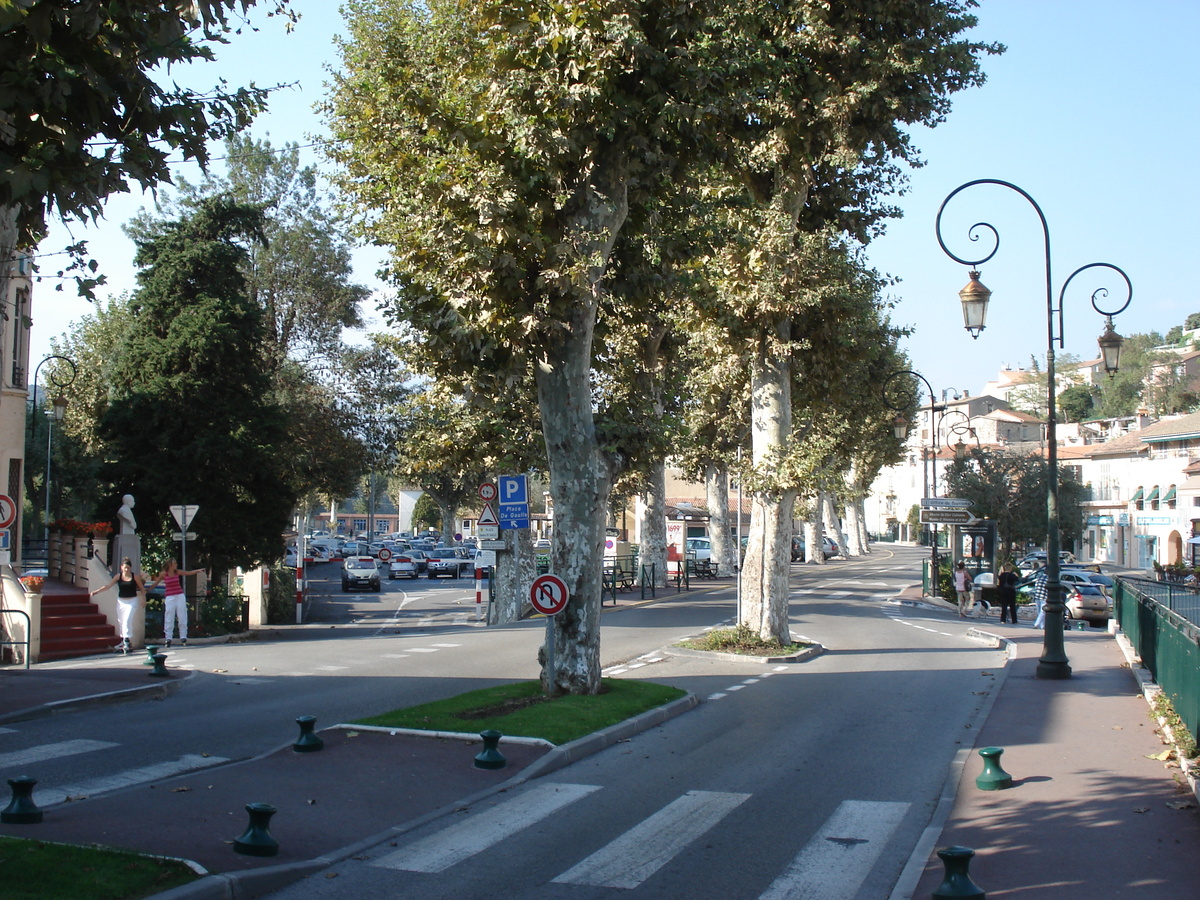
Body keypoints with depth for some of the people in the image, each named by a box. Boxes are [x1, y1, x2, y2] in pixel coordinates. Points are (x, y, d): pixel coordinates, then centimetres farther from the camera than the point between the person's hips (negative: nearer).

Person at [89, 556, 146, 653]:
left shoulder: (135, 576, -6)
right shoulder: (118, 576, -1)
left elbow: (142, 588, 3)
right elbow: (108, 586, -4)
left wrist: (143, 598, -7)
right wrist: (97, 591, -13)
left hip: (132, 601, -4)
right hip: (121, 601, 4)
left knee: (126, 621, -15)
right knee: (120, 622, 7)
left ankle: (126, 642, -18)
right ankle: (122, 641, 17)